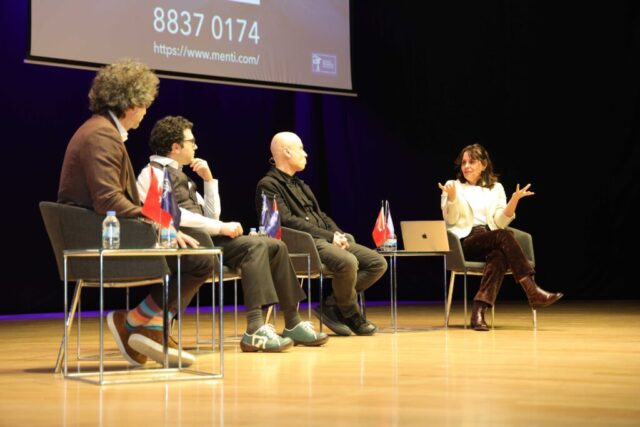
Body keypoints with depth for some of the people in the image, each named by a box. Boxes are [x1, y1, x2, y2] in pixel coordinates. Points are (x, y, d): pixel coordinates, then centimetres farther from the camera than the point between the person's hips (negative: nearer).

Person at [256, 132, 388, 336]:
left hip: (327, 239, 9)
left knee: (378, 263, -4)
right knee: (347, 262, -35)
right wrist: (330, 236, -16)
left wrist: (339, 234, 2)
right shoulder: (268, 185, -3)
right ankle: (351, 315, -9)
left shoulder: (300, 185, 26)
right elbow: (287, 221, -14)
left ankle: (332, 305, -3)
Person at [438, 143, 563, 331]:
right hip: (464, 243, -3)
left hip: (491, 241, 3)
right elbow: (450, 220, 0)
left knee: (499, 255, -36)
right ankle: (533, 291, -37)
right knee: (504, 237, -32)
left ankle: (479, 310, -46)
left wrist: (514, 200, -10)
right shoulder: (453, 186, 11)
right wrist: (451, 197, -17)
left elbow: (501, 222, 5)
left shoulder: (496, 188, 17)